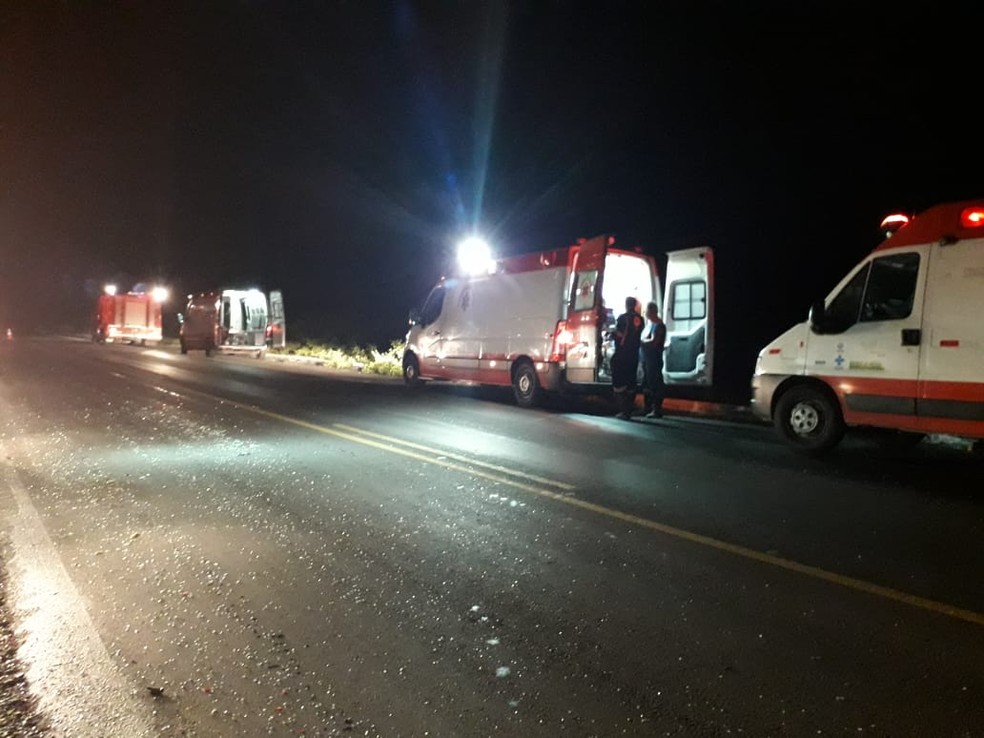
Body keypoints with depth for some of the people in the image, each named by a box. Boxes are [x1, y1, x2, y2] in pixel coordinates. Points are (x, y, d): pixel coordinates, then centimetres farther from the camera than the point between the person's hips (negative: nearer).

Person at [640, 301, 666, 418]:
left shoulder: (658, 325, -11)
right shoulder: (649, 323, 17)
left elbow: (653, 342, -20)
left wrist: (641, 341, -9)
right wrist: (640, 341, 3)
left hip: (654, 359, -10)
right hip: (646, 358, 10)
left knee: (655, 384, -7)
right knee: (646, 384, 15)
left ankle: (657, 410, -4)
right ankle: (648, 408, 24)